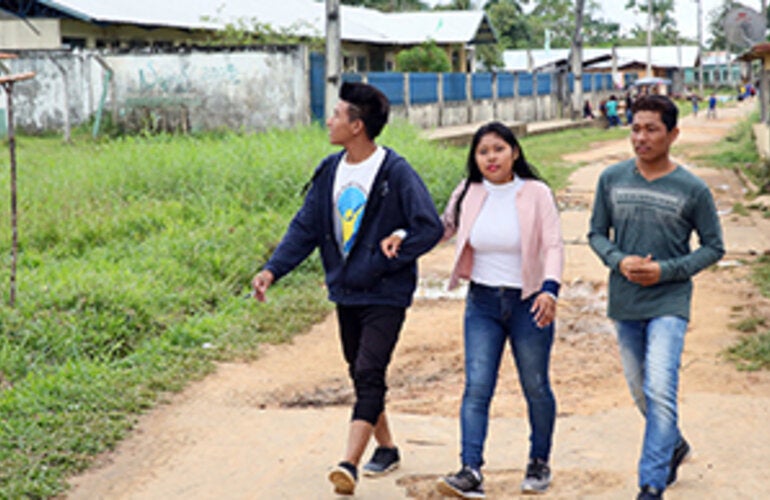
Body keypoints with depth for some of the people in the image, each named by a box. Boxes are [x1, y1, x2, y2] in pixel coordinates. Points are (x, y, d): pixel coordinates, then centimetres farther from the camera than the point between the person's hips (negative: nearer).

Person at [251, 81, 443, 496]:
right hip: (345, 292, 7)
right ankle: (385, 448, 31)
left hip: (385, 294, -7)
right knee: (360, 374, 14)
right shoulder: (330, 171, 5)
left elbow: (430, 228, -15)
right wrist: (273, 269, -4)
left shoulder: (396, 172, -14)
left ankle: (349, 463, -18)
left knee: (369, 375, -13)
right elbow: (305, 227, 8)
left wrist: (384, 263, -17)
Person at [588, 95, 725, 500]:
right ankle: (674, 445, 43)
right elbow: (597, 233, 10)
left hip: (669, 303, -4)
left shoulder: (692, 189, -6)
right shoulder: (612, 179, 1)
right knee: (640, 391, 16)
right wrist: (619, 260, -11)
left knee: (660, 391, -16)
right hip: (625, 303, 4)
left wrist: (666, 270, -12)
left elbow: (714, 247, 2)